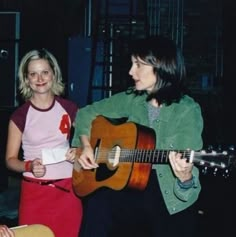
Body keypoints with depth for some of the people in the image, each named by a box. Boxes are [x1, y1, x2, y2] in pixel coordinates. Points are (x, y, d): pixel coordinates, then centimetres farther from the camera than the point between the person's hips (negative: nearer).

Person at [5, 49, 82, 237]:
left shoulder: (69, 108, 2)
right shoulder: (20, 115, -2)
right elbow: (10, 159, 2)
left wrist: (79, 152, -7)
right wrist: (29, 166, -17)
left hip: (68, 189, 1)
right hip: (34, 192, -1)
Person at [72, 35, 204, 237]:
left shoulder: (187, 110, -9)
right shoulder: (130, 99, 4)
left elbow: (188, 167, -15)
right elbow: (87, 113, 16)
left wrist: (185, 177, -36)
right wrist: (85, 145, 1)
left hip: (170, 199, -3)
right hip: (131, 187, 3)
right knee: (98, 202, -21)